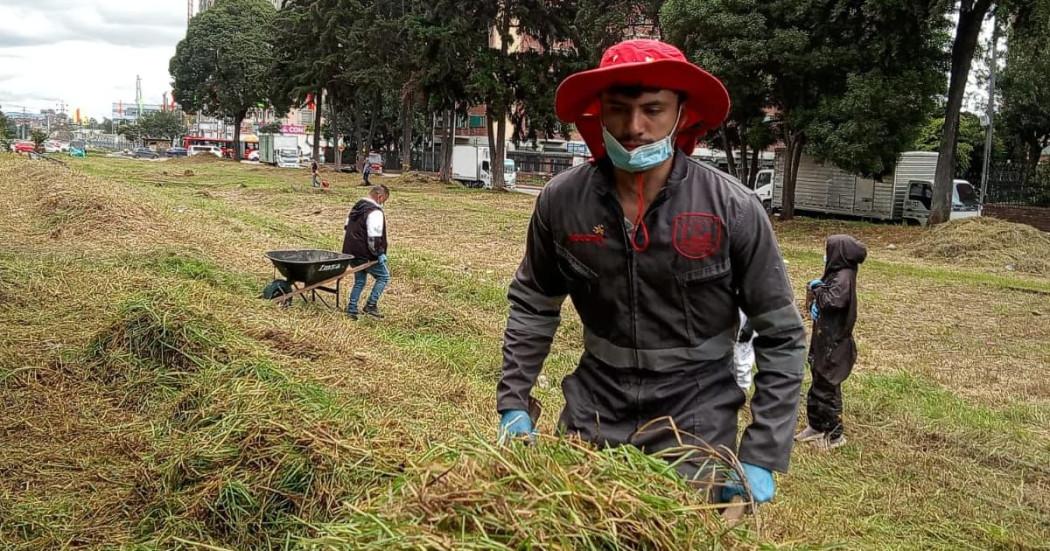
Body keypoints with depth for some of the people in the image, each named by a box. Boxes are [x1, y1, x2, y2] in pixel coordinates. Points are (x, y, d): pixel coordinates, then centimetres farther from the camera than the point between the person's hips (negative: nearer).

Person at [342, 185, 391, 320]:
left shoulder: (356, 208, 15)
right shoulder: (375, 212, -17)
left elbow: (348, 228, 23)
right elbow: (374, 237, -23)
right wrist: (379, 253, -13)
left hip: (352, 252, 9)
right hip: (366, 254, -9)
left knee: (360, 281, 19)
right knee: (383, 276, 7)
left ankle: (351, 308, 14)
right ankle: (371, 305, 1)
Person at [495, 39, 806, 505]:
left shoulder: (733, 209, -16)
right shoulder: (561, 200, -10)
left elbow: (781, 336, -9)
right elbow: (532, 305, 6)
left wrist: (762, 455, -12)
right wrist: (513, 403, 2)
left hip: (696, 423, -2)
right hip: (593, 414, 3)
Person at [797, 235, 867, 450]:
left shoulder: (843, 278, -20)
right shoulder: (837, 274, 9)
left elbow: (831, 301, -35)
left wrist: (817, 289, -17)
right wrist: (817, 290, -8)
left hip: (833, 345, -9)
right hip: (824, 341, 9)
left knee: (827, 388, 1)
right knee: (819, 385, 18)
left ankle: (835, 434, 13)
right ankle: (817, 426, 30)